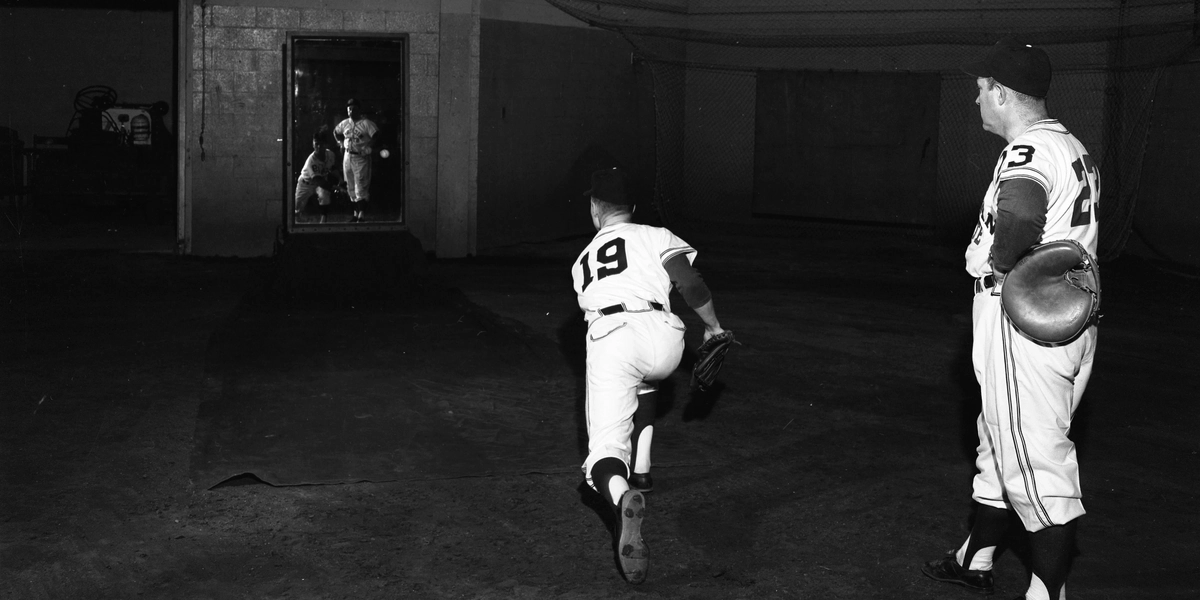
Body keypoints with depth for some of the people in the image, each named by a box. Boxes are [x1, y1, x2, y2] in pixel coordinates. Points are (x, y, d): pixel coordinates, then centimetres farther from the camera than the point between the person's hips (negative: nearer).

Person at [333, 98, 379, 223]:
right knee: (350, 187, 11)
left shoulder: (366, 123, -12)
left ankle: (361, 215, -13)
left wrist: (369, 149, -18)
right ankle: (356, 212, 21)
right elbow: (336, 132, 26)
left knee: (361, 188, -10)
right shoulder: (344, 123, 8)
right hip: (348, 156, 7)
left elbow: (376, 136, -21)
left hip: (361, 157, -7)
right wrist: (342, 143, 16)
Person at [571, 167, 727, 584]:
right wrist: (713, 325, 18)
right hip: (661, 335, 0)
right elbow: (690, 284, 3)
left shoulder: (583, 259, 32)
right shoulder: (655, 236, 19)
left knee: (606, 447, -8)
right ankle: (640, 473, 32)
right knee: (644, 379, 37)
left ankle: (623, 497, -44)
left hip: (606, 339, 0)